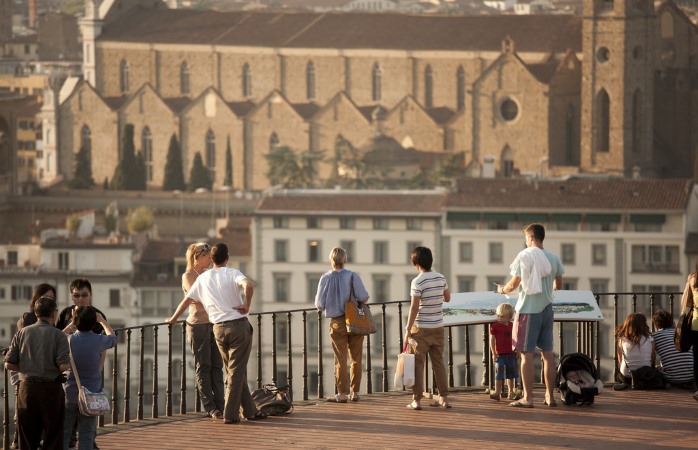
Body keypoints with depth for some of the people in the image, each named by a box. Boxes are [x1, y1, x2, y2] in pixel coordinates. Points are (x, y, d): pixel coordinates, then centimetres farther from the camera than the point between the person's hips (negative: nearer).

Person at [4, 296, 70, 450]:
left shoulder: (22, 333, 3)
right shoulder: (58, 335, -7)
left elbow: (9, 364, 0)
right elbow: (64, 366, -15)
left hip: (27, 387, 3)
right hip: (51, 389, -3)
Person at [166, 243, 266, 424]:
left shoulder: (203, 278, 8)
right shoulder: (232, 274, -5)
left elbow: (187, 300, 16)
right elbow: (249, 285, -27)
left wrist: (173, 319, 30)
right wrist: (247, 305, -13)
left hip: (219, 329, 4)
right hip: (239, 325, -4)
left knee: (235, 371, 14)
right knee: (236, 371, 0)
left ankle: (250, 410, 18)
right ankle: (230, 414, -3)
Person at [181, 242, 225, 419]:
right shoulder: (188, 276, -5)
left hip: (214, 323, 7)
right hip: (198, 324, -7)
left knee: (217, 366, 4)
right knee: (203, 367, -1)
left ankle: (220, 404, 5)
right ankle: (210, 407, 1)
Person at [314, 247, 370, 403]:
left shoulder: (326, 278, -9)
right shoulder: (352, 276, -9)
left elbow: (320, 305, -8)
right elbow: (363, 297, -17)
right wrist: (361, 302, 6)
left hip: (337, 323, 0)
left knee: (340, 360, 6)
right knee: (356, 359, 11)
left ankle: (341, 394, 7)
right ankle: (355, 392, 14)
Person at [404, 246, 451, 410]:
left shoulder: (417, 282, -15)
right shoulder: (441, 278, 2)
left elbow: (414, 308, -16)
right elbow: (447, 298, 16)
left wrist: (408, 329, -11)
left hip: (421, 329, -5)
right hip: (438, 328, 5)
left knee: (418, 364, 2)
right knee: (439, 362, 12)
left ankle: (417, 399, 2)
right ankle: (444, 398, 11)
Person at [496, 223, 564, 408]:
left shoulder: (525, 256, -10)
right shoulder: (554, 258, 7)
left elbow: (514, 284, -10)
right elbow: (558, 285, 15)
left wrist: (502, 289, 11)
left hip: (528, 309, -6)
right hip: (547, 309, 6)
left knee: (527, 354, -3)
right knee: (547, 353, 10)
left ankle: (527, 398, -4)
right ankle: (550, 396, 12)